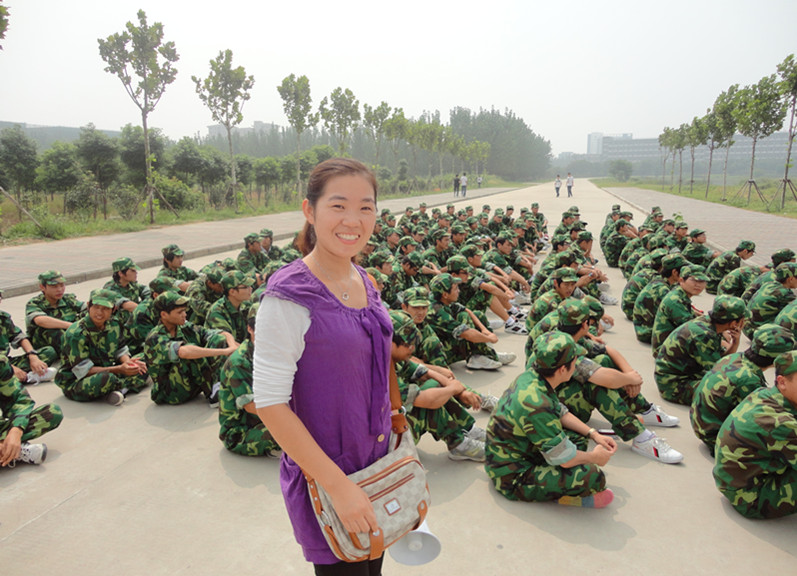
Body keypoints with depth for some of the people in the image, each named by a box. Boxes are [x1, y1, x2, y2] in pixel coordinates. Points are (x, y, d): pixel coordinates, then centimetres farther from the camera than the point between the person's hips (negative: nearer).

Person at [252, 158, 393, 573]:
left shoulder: (363, 282, 1)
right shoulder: (289, 296, -22)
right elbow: (269, 402, -22)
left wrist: (397, 445, 11)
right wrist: (338, 485, -21)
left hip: (377, 463, 7)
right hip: (322, 476, -7)